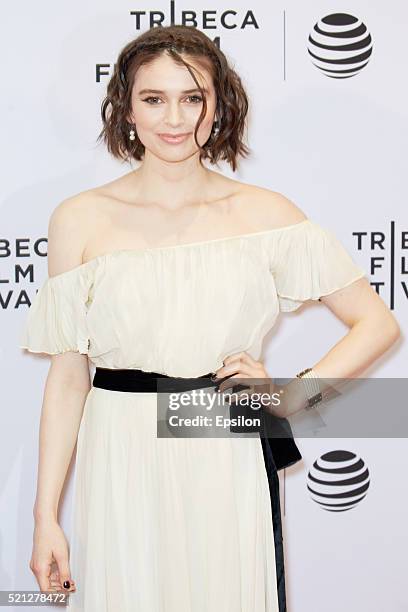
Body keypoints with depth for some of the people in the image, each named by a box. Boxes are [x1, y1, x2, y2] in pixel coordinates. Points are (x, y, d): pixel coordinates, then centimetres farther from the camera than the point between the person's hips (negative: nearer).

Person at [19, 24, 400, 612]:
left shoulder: (265, 213, 0)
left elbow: (378, 323, 3)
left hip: (230, 460, 1)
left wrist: (292, 395, -9)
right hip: (122, 464, 0)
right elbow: (67, 375, 1)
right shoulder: (81, 219, -1)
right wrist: (46, 514, -1)